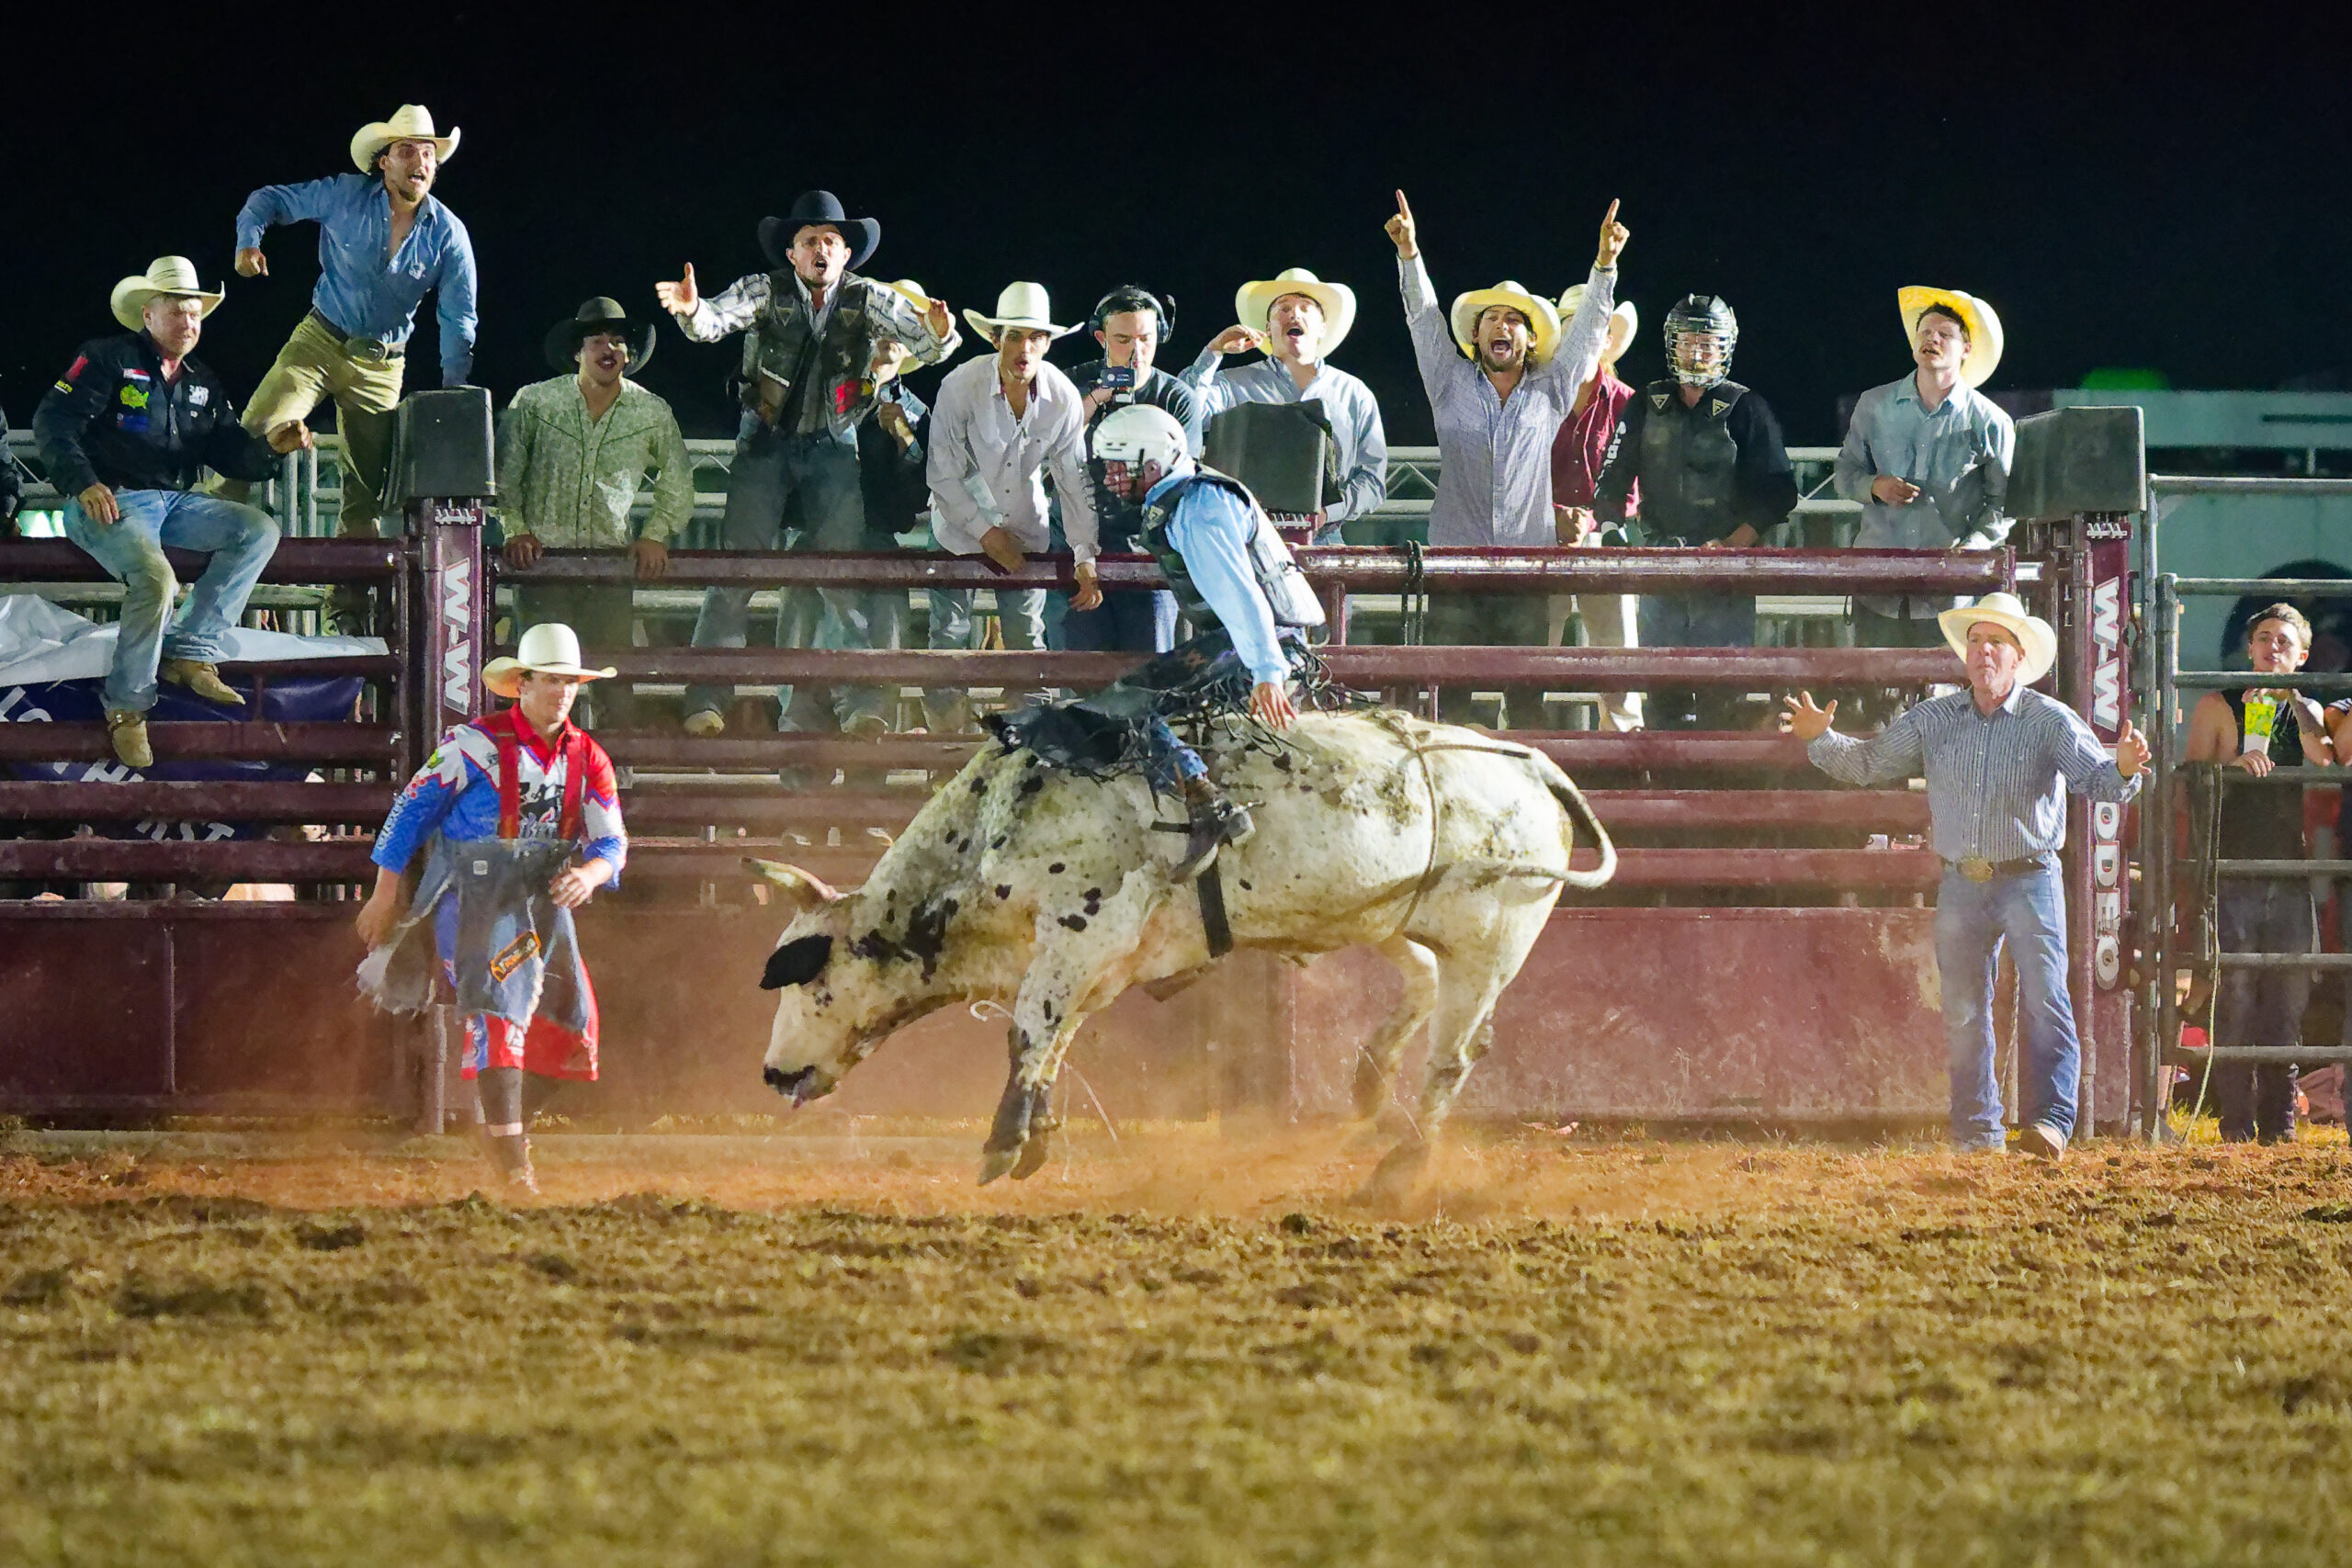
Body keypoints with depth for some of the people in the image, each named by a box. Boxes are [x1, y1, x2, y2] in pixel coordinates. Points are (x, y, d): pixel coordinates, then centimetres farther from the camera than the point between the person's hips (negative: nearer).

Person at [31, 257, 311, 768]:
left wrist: (269, 446, -7)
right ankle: (126, 705, -19)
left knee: (259, 531, -12)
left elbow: (229, 453, 15)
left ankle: (191, 653, -13)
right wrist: (83, 483, -23)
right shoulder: (107, 360, 0)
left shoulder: (202, 384, 20)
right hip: (111, 502, -7)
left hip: (174, 501, 7)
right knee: (155, 578, -34)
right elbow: (53, 424, -9)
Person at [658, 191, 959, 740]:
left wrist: (938, 330, -33)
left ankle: (865, 708, -5)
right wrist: (691, 310, -44)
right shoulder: (765, 292, -5)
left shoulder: (868, 299, -1)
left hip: (832, 447, 1)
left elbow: (924, 344, -9)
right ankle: (706, 702, -8)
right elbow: (717, 319, -20)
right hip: (766, 444, -1)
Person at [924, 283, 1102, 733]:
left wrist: (1086, 557, -11)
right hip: (960, 526, -2)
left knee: (1027, 640, -1)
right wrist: (986, 532, -15)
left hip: (1025, 528, 2)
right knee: (949, 637, -5)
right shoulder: (961, 387, -21)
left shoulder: (1063, 398, -12)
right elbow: (943, 475, -14)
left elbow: (1075, 481, -5)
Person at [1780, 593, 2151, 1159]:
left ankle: (2050, 1121, -12)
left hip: (2029, 881, -4)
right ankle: (1976, 1133, 13)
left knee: (2043, 1000, -12)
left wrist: (2122, 769, -36)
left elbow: (2093, 777, -13)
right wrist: (1821, 739, -6)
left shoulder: (2050, 721, -4)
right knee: (1963, 1012, 6)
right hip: (1961, 885, 4)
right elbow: (1868, 763, 11)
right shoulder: (1933, 720, 7)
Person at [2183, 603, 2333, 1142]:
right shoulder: (2217, 707, 6)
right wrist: (2234, 764, -16)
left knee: (2287, 997, 2)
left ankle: (2280, 1118, 7)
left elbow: (2324, 759, -4)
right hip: (2233, 872, -3)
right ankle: (2236, 1122, -6)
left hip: (2291, 874, 3)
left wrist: (2294, 697, -7)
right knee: (2235, 996, -8)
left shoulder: (2308, 711, 15)